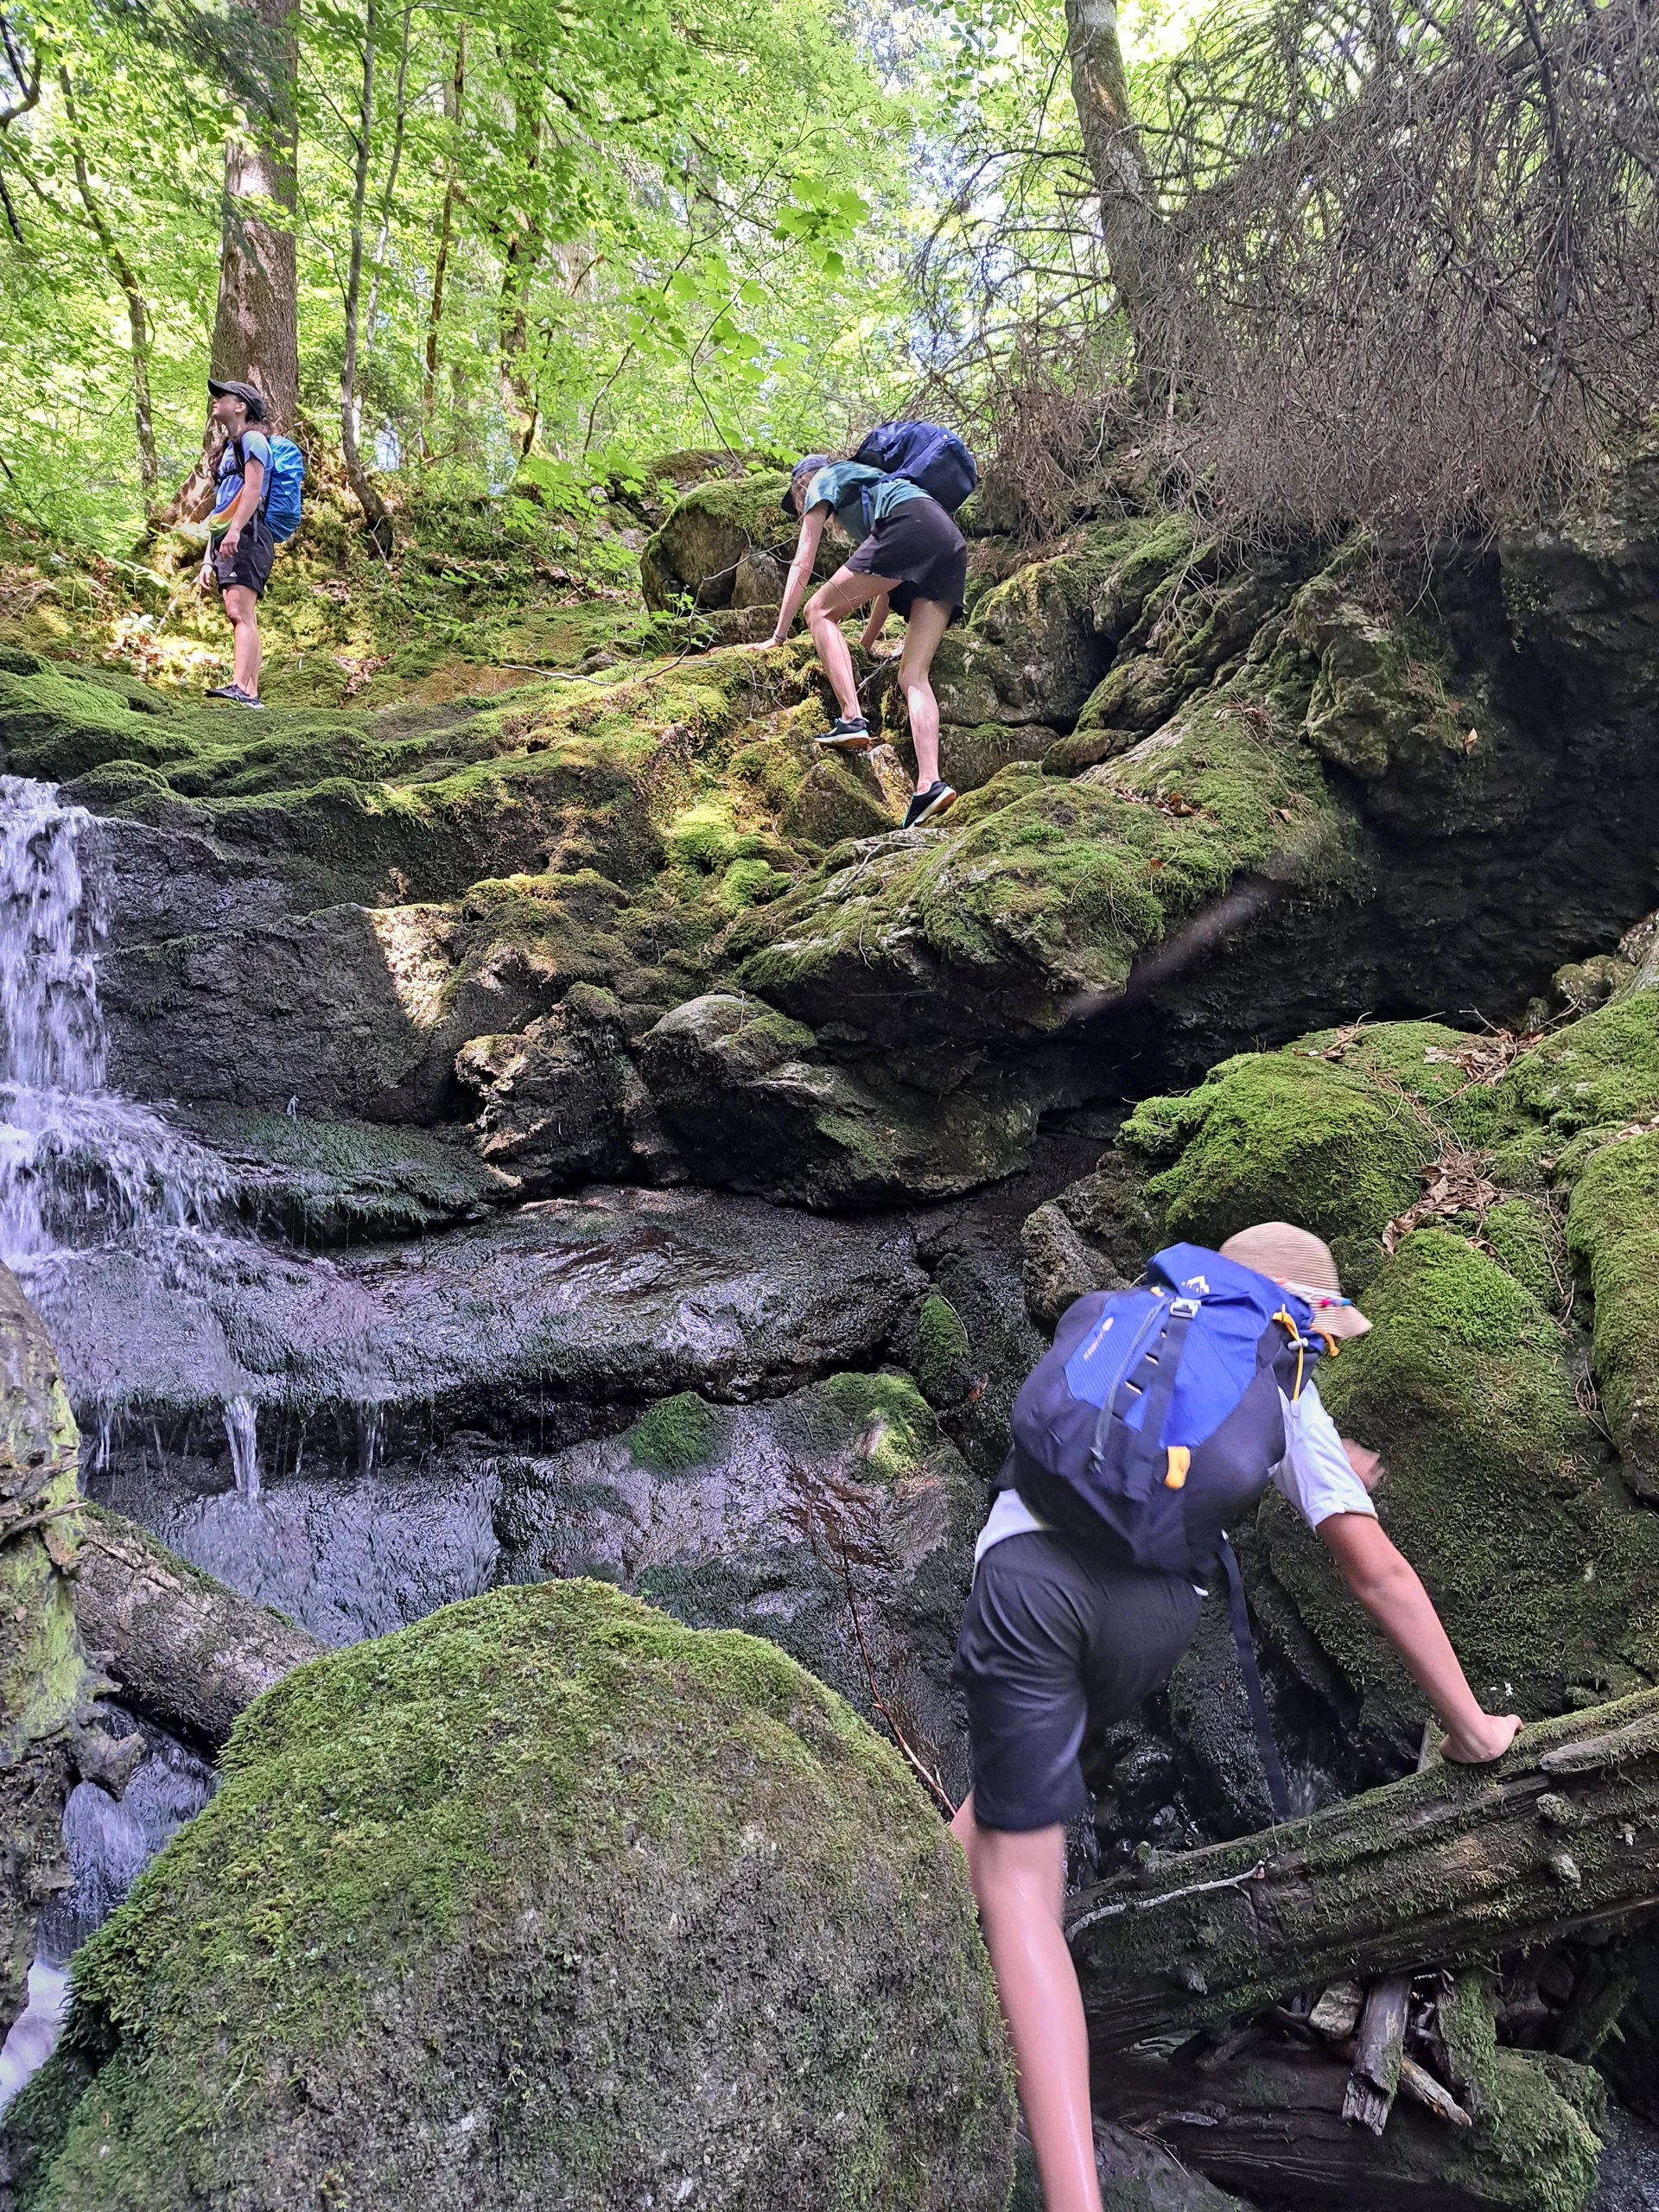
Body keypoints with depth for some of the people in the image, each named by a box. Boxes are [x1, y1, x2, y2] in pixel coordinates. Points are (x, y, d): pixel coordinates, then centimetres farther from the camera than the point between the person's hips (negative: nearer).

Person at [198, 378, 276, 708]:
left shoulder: (252, 439, 3)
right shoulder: (229, 449, 31)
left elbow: (253, 489, -13)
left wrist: (235, 530, -27)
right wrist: (208, 559, 22)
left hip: (246, 539, -9)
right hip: (225, 543, 9)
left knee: (240, 613, -22)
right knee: (241, 618, 1)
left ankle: (241, 688, -35)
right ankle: (251, 695, -4)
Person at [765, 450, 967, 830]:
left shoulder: (822, 482, 21)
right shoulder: (866, 490, 41)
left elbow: (802, 565, 14)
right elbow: (884, 587, 37)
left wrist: (779, 635, 16)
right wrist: (865, 645, 38)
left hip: (911, 527, -7)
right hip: (952, 544, 7)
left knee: (820, 609, 3)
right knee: (913, 675, 0)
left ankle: (852, 719, -17)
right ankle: (930, 783, -17)